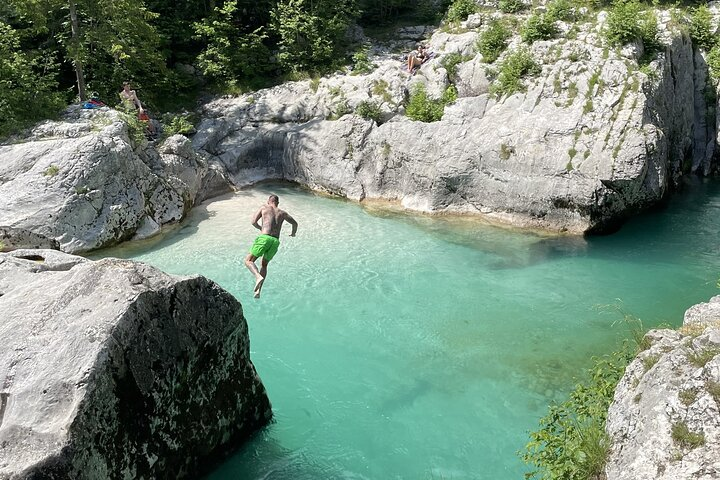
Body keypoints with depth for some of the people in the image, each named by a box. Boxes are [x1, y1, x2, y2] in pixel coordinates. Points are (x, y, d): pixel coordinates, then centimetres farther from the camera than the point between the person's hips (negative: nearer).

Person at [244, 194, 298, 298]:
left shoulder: (264, 207, 14)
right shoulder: (282, 213, 22)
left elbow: (254, 221, 9)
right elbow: (295, 223, 32)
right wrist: (293, 233, 53)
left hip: (264, 238, -4)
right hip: (275, 242, 4)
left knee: (248, 261, 4)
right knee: (264, 265, 23)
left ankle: (258, 277, -26)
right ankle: (258, 290, 10)